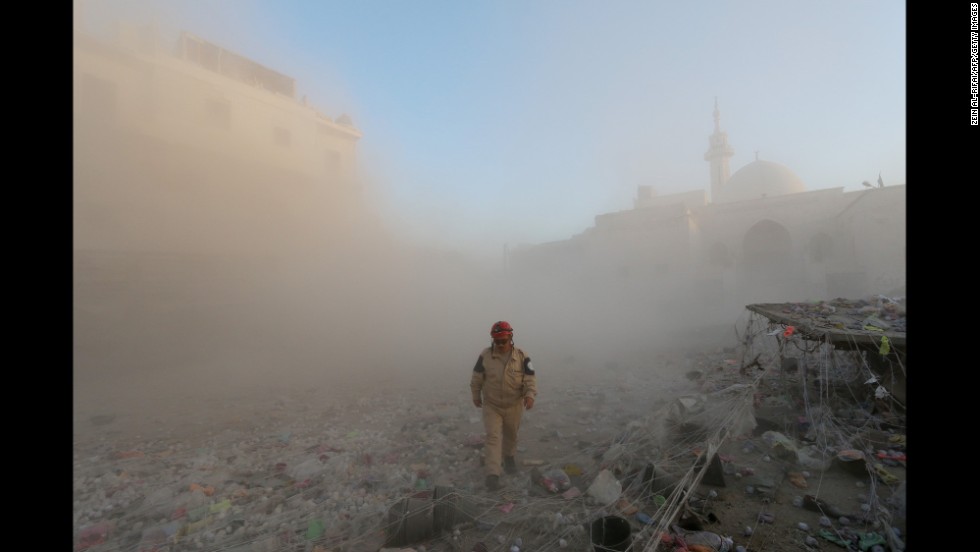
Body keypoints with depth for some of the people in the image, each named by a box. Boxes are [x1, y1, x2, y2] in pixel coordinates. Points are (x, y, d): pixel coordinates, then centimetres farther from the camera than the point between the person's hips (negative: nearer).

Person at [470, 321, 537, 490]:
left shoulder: (521, 355, -14)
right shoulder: (485, 355, -13)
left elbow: (530, 379, -14)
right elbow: (476, 378, -1)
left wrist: (530, 395, -30)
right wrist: (476, 396, 7)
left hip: (514, 406, 1)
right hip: (491, 405, -1)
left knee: (511, 434, 21)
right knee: (493, 437, -5)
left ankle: (509, 456, 47)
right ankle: (493, 473, 1)